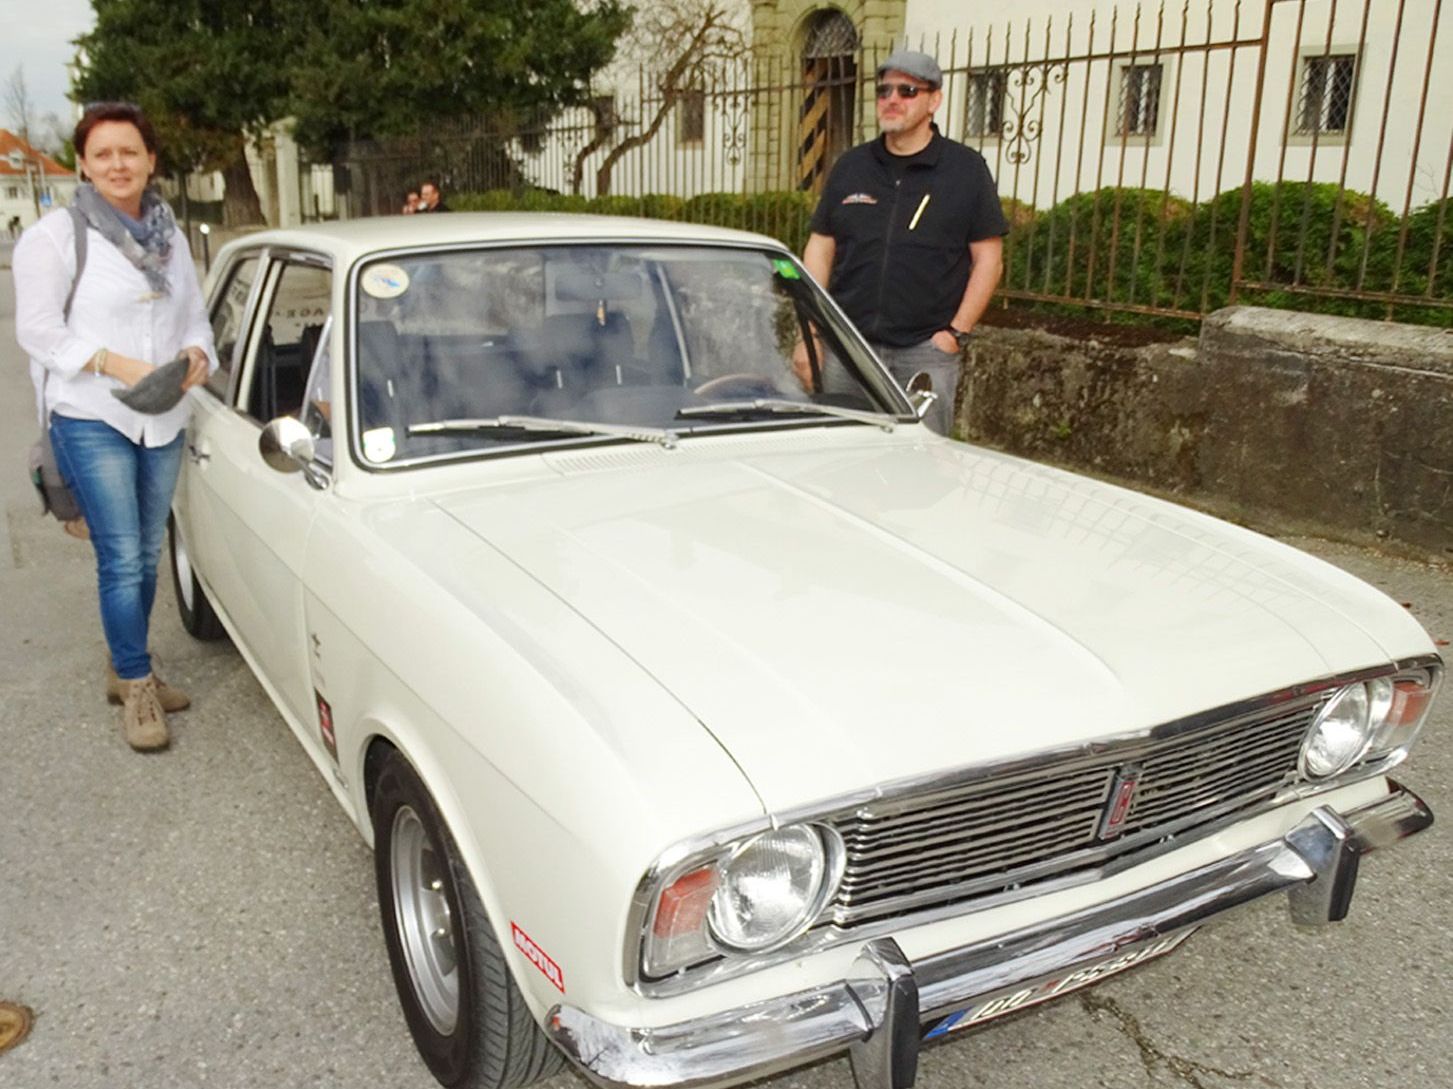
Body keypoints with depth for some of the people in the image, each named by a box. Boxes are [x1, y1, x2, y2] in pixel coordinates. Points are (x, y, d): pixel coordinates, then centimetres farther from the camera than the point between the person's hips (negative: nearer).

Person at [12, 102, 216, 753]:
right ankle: (137, 688, 6)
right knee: (121, 558, -6)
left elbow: (195, 315, 14)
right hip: (91, 420, -5)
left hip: (164, 420, 5)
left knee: (146, 555, 12)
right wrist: (120, 366, -20)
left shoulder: (170, 236, 10)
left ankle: (127, 672, 27)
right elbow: (37, 329, -9)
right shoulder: (55, 235, -7)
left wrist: (195, 356, -9)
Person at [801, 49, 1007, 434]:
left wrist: (957, 332, -6)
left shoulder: (966, 169, 4)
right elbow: (820, 248, 12)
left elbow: (988, 258, 2)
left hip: (926, 351, -2)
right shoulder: (851, 166, 12)